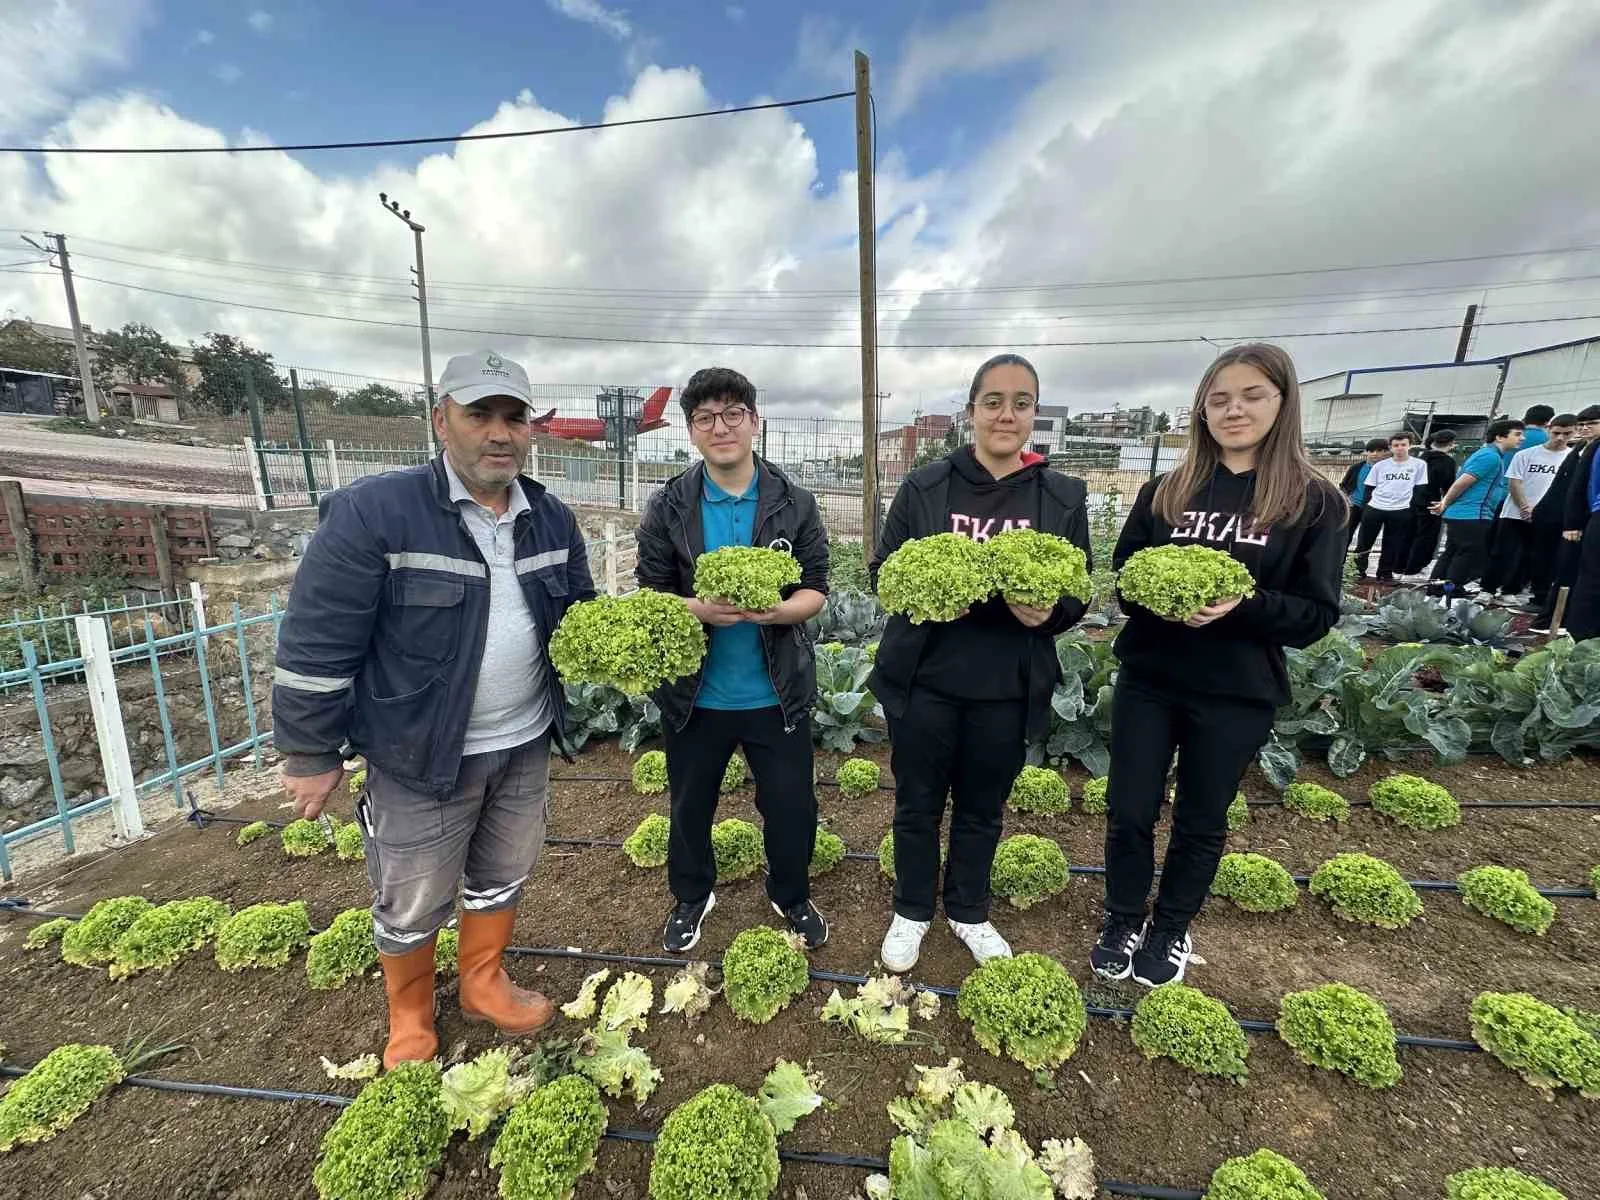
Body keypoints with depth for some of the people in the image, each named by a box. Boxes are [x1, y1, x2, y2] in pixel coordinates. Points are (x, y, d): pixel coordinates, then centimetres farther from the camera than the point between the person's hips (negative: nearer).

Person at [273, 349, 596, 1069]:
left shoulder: (552, 519, -1)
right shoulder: (372, 512, -18)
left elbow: (580, 610, 11)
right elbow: (316, 644, -14)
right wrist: (311, 754, -8)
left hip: (526, 745, 5)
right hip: (420, 755, -4)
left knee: (503, 877, 23)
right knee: (411, 902, 17)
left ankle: (483, 985, 48)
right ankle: (409, 1020, 45)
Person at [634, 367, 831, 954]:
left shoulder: (795, 503, -3)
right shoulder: (668, 507, -4)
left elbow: (815, 592, -4)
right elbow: (649, 596, -3)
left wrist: (775, 610, -26)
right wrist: (698, 609, -24)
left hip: (777, 693, 0)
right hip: (693, 692, 1)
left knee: (792, 807, 13)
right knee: (689, 806, 19)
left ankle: (791, 897, 43)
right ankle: (691, 896, 48)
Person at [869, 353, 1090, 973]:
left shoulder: (1064, 497, 1)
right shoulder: (924, 485, -2)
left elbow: (1078, 594, 4)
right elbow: (883, 571, -1)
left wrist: (1048, 612, -18)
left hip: (1009, 688, 1)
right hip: (924, 679, -1)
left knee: (982, 809, 19)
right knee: (918, 804, 14)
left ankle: (968, 912, 44)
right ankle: (911, 911, 39)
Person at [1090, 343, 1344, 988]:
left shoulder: (1315, 500, -4)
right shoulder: (1166, 490, 2)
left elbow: (1317, 614, -5)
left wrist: (1242, 605, -24)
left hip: (1238, 694, -1)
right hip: (1148, 679, 2)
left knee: (1200, 823, 15)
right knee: (1128, 813, 10)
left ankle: (1171, 931, 40)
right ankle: (1123, 922, 35)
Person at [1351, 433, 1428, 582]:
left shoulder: (1419, 465, 5)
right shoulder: (1380, 465, 6)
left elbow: (1420, 489, 4)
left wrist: (1413, 508, -5)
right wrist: (1368, 504, 2)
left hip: (1401, 511, -1)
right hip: (1374, 508, 1)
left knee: (1393, 545, 5)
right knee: (1364, 541, 3)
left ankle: (1385, 573, 14)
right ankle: (1358, 567, 18)